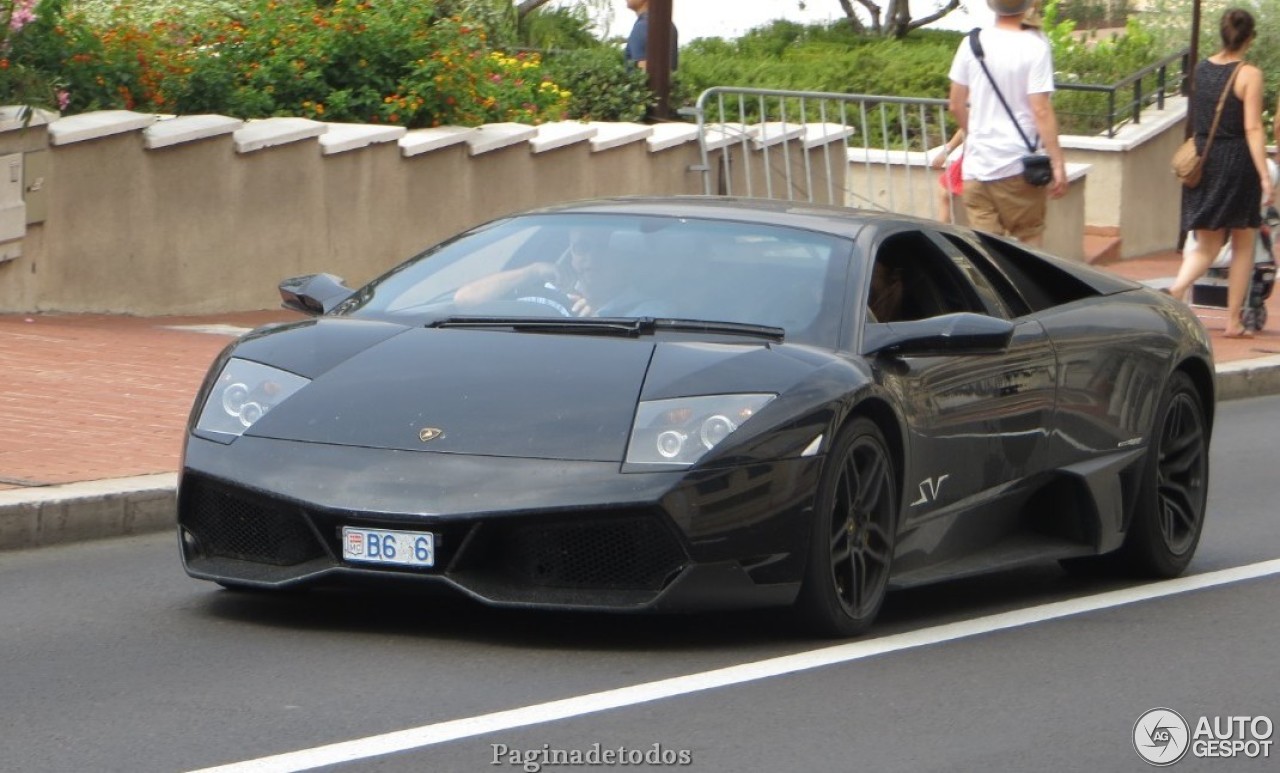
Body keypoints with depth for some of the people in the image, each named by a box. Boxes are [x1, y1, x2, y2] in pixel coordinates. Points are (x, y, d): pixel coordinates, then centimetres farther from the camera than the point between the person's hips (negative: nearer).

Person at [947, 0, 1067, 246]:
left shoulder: (972, 44, 1)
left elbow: (956, 105, 8)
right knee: (1028, 242, 8)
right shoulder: (1035, 47, -11)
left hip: (977, 164, 3)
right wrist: (1057, 162, -11)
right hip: (1018, 167, -3)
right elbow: (1041, 110, -15)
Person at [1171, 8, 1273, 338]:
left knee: (1207, 244, 9)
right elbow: (1252, 129, -16)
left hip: (1202, 161, 4)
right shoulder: (1249, 75, -11)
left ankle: (1177, 288, -20)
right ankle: (1233, 321, 11)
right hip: (1237, 161, -4)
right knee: (1243, 244, 11)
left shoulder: (1199, 70, 4)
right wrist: (1265, 176, -17)